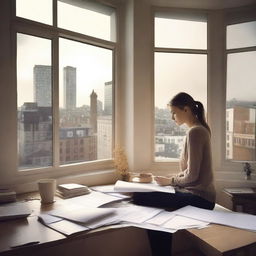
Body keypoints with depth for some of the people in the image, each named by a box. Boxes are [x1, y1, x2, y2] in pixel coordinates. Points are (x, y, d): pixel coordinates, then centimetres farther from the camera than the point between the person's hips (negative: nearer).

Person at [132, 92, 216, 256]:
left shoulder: (195, 132, -16)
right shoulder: (200, 129, 15)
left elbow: (192, 175, -19)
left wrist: (170, 181, -3)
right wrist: (171, 178, 10)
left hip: (198, 198, -10)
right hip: (200, 195, 10)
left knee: (139, 197, -17)